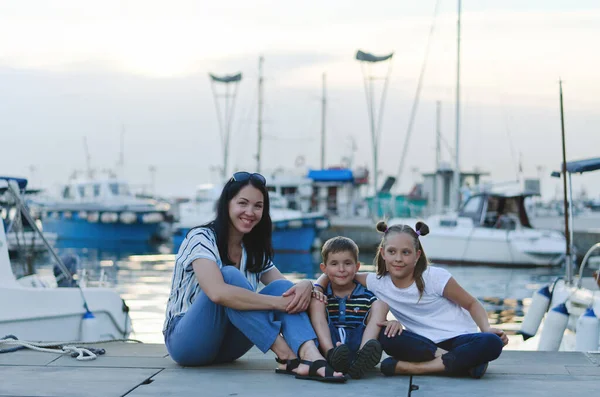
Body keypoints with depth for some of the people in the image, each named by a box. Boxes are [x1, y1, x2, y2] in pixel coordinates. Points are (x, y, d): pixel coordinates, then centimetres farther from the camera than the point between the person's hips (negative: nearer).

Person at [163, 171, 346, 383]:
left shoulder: (255, 251, 10)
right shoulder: (201, 238, -13)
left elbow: (284, 289, -2)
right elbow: (217, 292, -32)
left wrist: (305, 285, -26)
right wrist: (279, 303, -31)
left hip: (227, 345, 6)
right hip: (186, 341, -6)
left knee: (281, 287, -17)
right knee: (230, 276, -30)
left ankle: (311, 356, -45)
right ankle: (287, 356, -37)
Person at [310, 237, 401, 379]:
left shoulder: (367, 296, 11)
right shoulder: (321, 293, 13)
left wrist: (395, 322, -20)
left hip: (356, 344, 0)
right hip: (328, 343, 0)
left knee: (380, 303, -8)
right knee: (316, 301, -10)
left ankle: (362, 355, -37)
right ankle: (330, 353, -38)